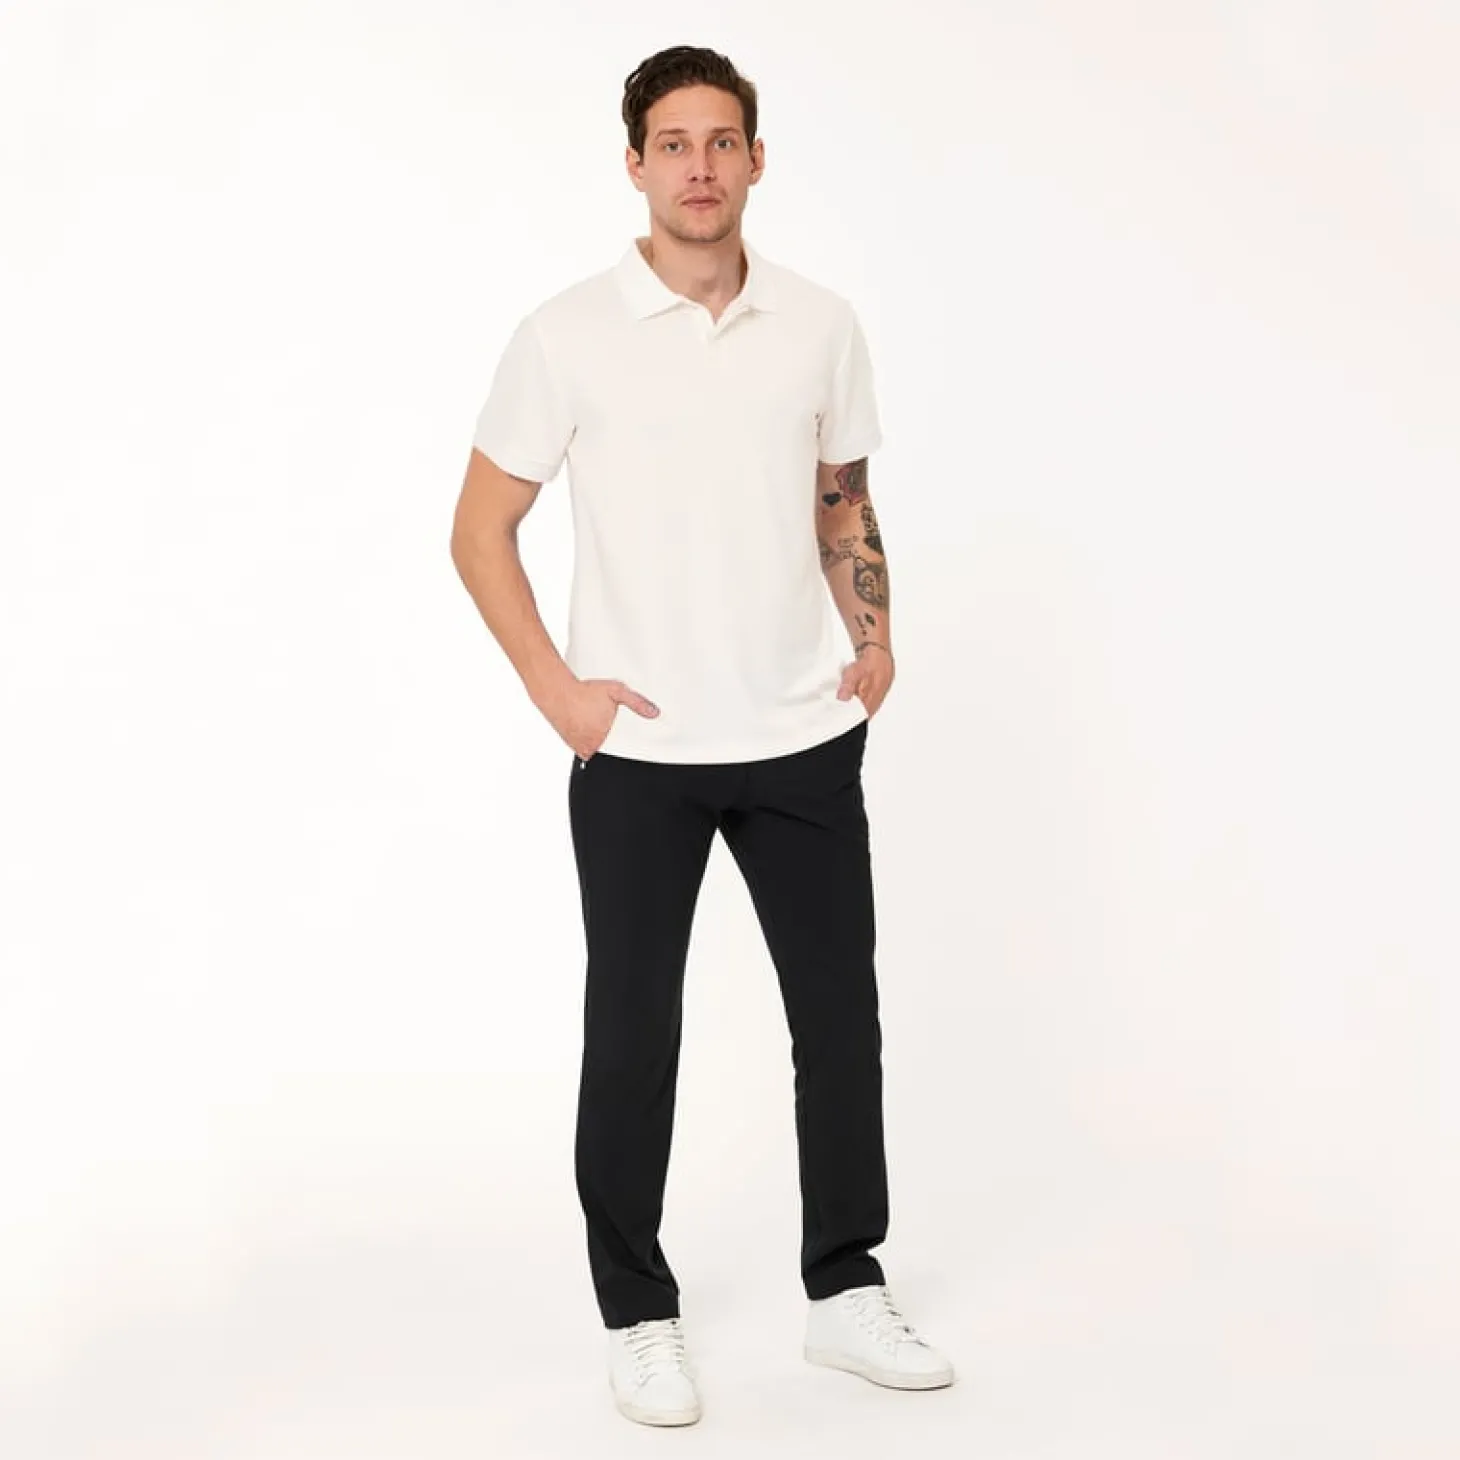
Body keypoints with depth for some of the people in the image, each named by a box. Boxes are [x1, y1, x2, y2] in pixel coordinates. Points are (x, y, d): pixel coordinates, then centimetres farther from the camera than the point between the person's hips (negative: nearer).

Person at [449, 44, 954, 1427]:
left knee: (840, 1013, 9)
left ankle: (846, 1288, 26)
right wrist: (555, 688, -9)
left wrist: (873, 637, 3)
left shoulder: (821, 325, 3)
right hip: (638, 747, -3)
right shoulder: (567, 334, -6)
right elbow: (481, 529, 0)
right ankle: (638, 1315, 21)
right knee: (632, 1034, 5)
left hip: (803, 738, 3)